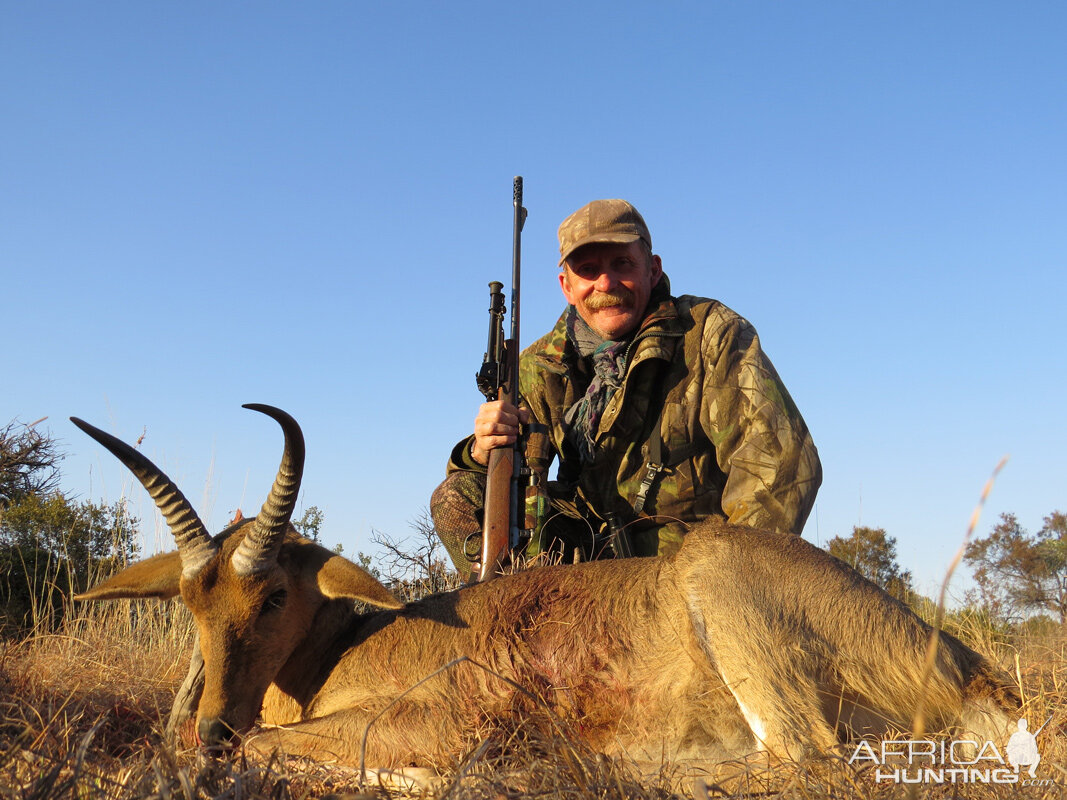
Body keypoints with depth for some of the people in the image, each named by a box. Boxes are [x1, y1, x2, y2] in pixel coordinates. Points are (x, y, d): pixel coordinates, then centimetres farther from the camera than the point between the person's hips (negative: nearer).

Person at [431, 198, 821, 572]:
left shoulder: (710, 333, -10)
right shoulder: (541, 366, 2)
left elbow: (784, 459, -19)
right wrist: (484, 452, -20)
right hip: (588, 554, 5)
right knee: (454, 496, -7)